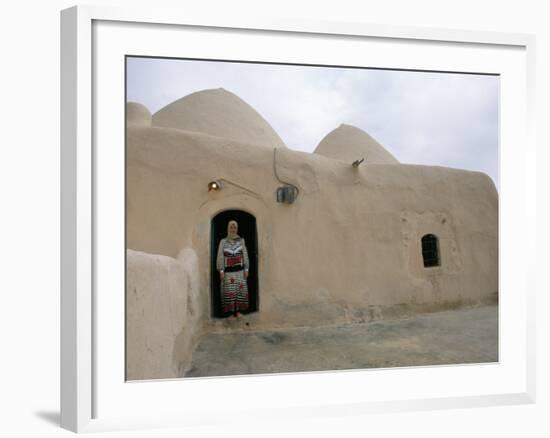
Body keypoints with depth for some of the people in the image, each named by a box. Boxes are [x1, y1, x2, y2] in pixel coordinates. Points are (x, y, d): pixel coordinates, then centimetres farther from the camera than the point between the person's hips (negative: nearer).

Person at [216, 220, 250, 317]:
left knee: (240, 290, -1)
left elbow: (245, 255, 6)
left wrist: (246, 269, 0)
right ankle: (231, 312, 4)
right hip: (228, 270, -1)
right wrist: (221, 271, -7)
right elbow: (220, 257, 0)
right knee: (229, 292, -2)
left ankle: (238, 311, 7)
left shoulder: (241, 240, 5)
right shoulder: (223, 241, 1)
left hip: (239, 270, 1)